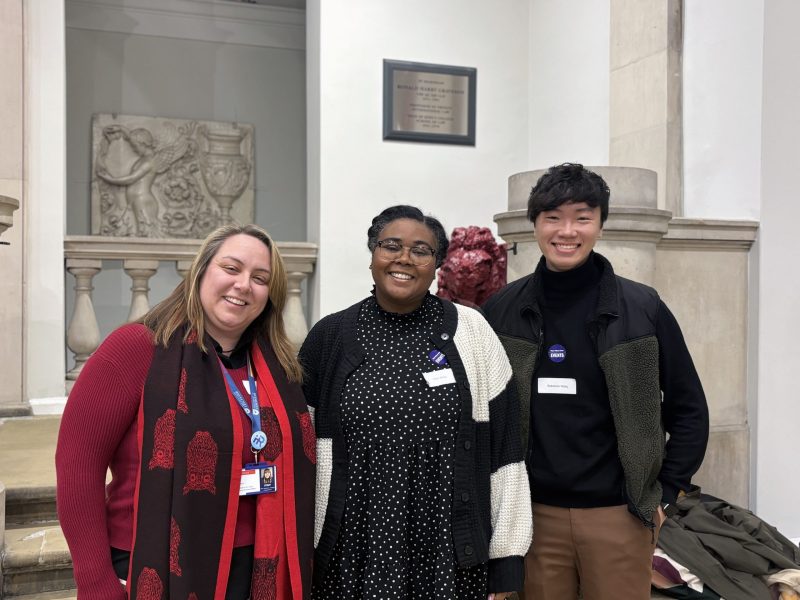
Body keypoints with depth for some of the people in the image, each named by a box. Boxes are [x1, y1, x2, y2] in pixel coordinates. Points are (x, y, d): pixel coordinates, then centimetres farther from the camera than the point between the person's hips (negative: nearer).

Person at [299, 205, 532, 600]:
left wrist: (505, 561, -2)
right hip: (351, 557, 1)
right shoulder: (329, 337, -1)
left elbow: (503, 447, -2)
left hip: (453, 558, 0)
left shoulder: (471, 331, -3)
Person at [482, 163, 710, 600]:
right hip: (533, 514, 1)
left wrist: (663, 494, 0)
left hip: (619, 514, 0)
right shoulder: (501, 311, -2)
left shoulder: (643, 308, -5)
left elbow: (689, 410, 3)